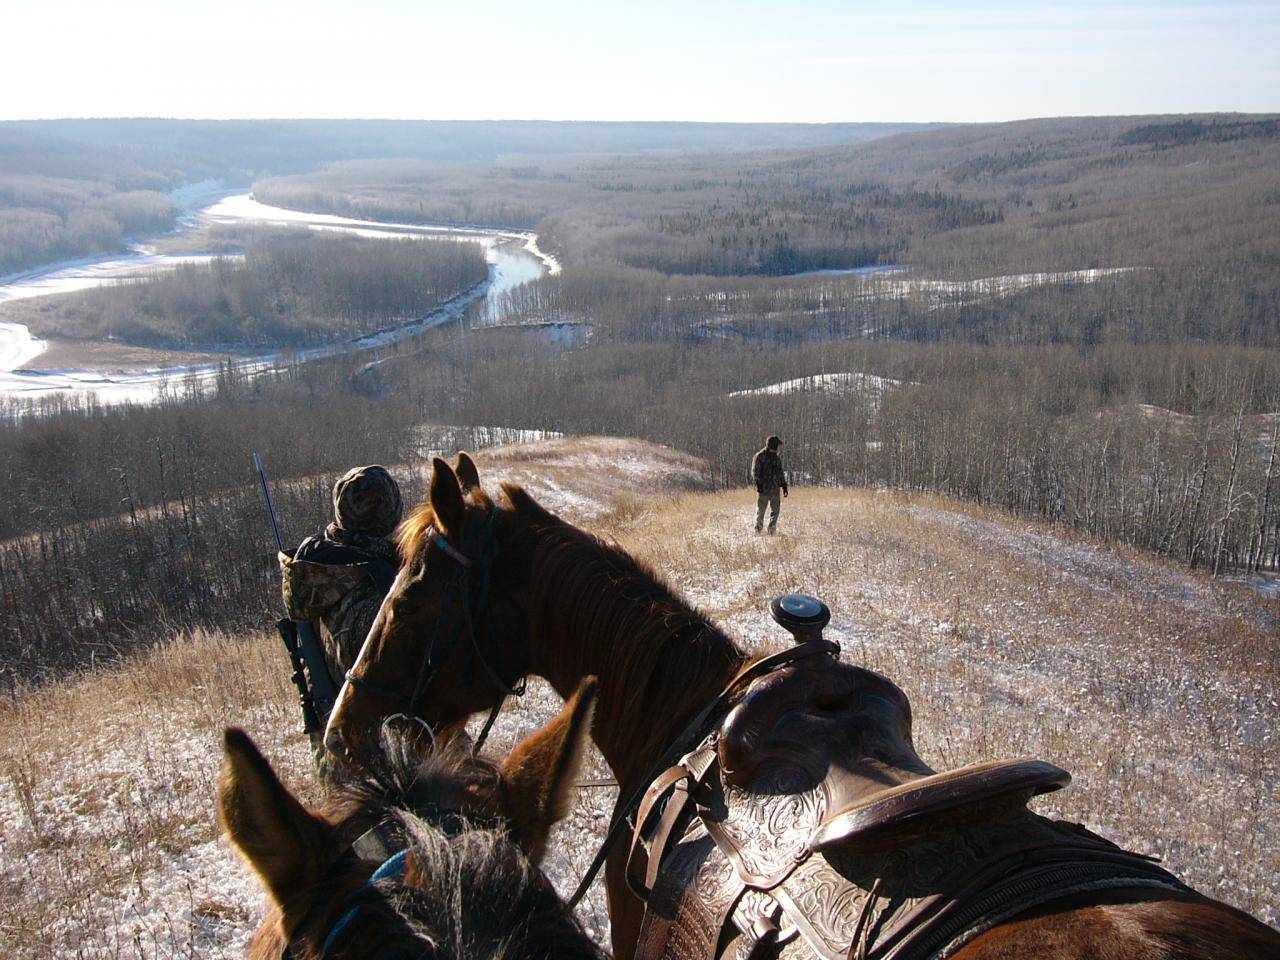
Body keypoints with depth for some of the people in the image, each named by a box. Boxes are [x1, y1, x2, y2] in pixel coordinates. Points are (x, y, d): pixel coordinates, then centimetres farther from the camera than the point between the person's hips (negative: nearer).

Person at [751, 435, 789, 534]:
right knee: (760, 510, 1)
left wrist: (784, 486, 17)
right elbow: (755, 472, -9)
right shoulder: (759, 456, -3)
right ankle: (758, 530, 9)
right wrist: (758, 484, -20)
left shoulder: (777, 458, 16)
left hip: (775, 489, 6)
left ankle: (772, 530, 5)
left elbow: (781, 473, 23)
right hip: (763, 488, -6)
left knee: (775, 509, 1)